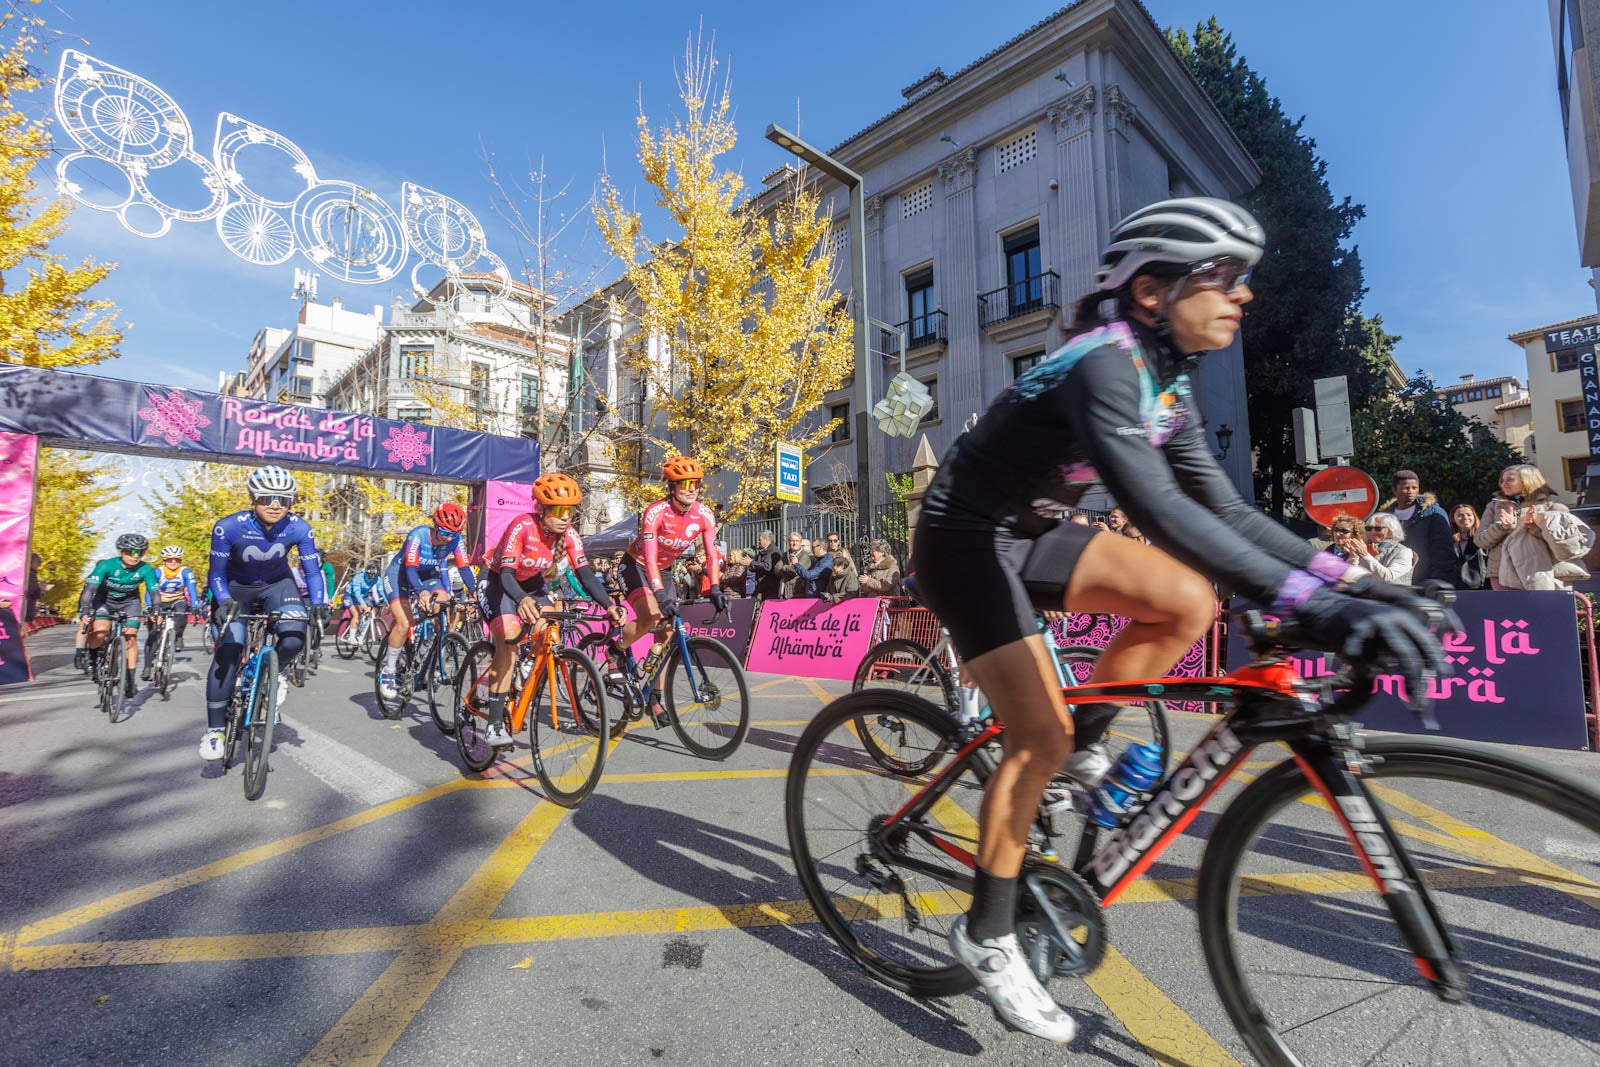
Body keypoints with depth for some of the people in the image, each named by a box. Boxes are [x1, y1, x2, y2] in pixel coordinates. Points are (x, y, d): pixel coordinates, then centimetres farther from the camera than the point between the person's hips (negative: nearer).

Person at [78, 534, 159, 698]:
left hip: (130, 601, 1)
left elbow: (154, 592, -26)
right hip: (104, 599, -1)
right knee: (100, 632, -24)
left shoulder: (146, 570, -23)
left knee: (130, 638, -8)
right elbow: (90, 588, -34)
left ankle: (130, 680, 0)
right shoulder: (106, 565, -27)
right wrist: (84, 611, -47)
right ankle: (90, 654, 12)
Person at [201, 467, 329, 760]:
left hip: (277, 585, 1)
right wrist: (224, 601, -34)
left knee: (295, 637, -26)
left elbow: (313, 571, -14)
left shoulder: (299, 528, -23)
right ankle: (214, 730, -2)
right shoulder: (228, 527, -26)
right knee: (227, 650, -15)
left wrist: (318, 603, -30)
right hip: (235, 587, 0)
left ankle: (278, 673, 10)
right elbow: (216, 574, -16)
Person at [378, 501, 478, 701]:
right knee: (404, 623, -22)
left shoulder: (454, 539, -19)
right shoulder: (418, 535, -31)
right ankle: (387, 673, -3)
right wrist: (421, 592, -59)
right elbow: (410, 568, -41)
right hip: (400, 575, -4)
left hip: (428, 575, 4)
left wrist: (475, 592, -36)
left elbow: (464, 567, -21)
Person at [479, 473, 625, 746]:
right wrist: (522, 600, -60)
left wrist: (609, 606, -41)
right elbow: (506, 574, -38)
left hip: (532, 582, 5)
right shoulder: (522, 526, -32)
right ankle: (495, 723, -17)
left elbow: (586, 574, -25)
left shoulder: (569, 535, -18)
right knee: (509, 641, -23)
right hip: (496, 581, -5)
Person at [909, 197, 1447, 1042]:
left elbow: (1220, 506, 5)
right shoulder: (1105, 363, -24)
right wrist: (1307, 602, -42)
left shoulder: (1165, 381, 5)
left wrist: (1344, 576, -3)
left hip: (1023, 532, 8)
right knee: (1040, 733, -10)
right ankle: (987, 935, 9)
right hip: (964, 540, -8)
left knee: (1189, 602, -8)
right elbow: (1156, 507, -38)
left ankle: (1082, 747, 11)